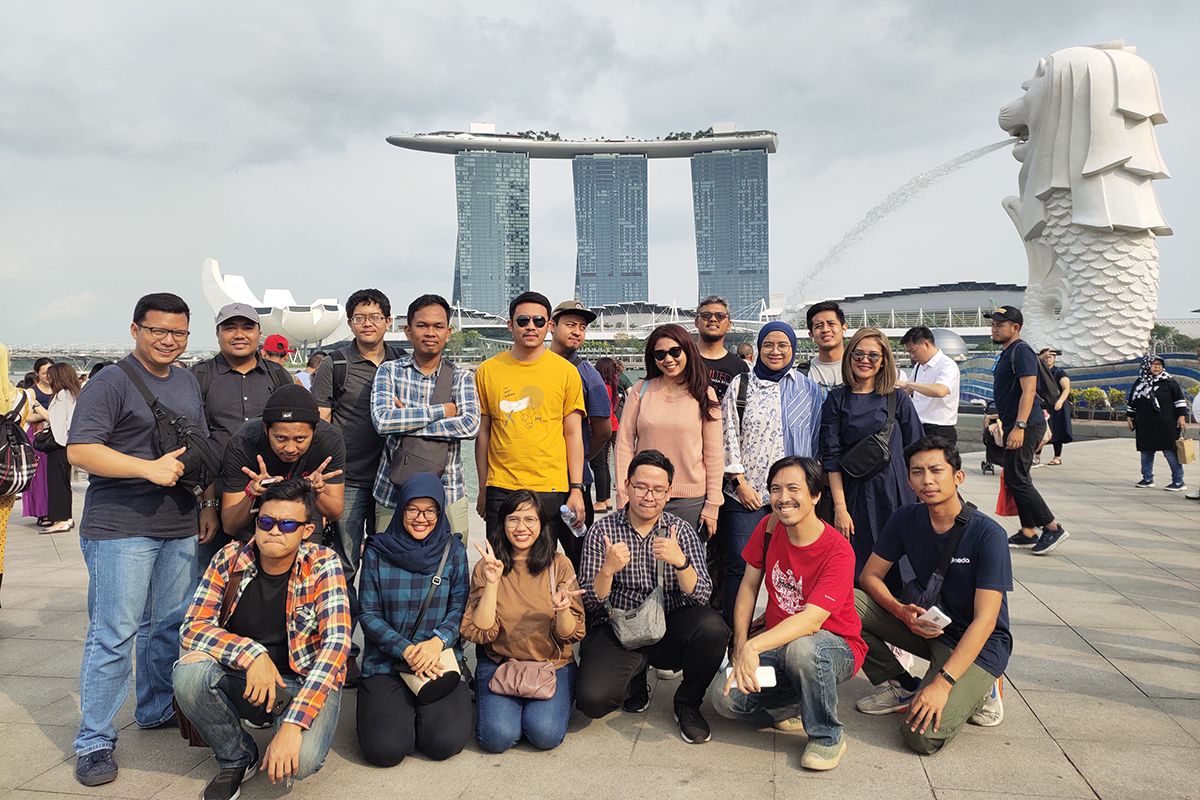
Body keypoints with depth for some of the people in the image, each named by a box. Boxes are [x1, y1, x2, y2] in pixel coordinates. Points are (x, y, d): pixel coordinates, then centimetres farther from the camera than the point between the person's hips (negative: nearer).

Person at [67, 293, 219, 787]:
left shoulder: (188, 382, 14)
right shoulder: (110, 383, -8)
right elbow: (79, 450, -16)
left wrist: (208, 502, 13)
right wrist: (148, 468, -24)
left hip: (181, 527, 7)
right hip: (120, 528, -7)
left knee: (170, 627, 15)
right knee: (113, 634, -3)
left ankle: (156, 710, 32)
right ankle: (94, 743, 9)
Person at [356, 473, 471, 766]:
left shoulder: (453, 550, 1)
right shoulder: (377, 552, -2)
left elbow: (460, 608, 0)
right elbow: (369, 614, -2)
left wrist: (437, 641, -19)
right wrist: (406, 650, -15)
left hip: (440, 659, 1)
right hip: (385, 662, 0)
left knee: (445, 742, -18)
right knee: (385, 748, -19)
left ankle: (422, 708, 15)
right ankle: (400, 708, 15)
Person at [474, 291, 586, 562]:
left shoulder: (566, 371, 1)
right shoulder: (488, 371, 5)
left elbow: (573, 434, 3)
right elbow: (483, 432, 9)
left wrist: (576, 489, -3)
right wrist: (483, 490, 9)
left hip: (552, 489, -1)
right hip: (501, 489, 1)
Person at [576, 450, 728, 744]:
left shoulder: (682, 531, 1)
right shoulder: (602, 532, -2)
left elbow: (701, 597, -9)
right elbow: (590, 602, -6)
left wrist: (680, 561, -28)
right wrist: (608, 569, -26)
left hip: (669, 630, 1)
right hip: (616, 631, -1)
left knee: (712, 627, -30)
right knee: (592, 699, -26)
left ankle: (687, 703, 0)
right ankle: (635, 683, 14)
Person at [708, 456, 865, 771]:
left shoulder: (838, 551, -21)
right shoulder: (768, 528, -4)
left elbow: (812, 619, -31)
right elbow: (749, 585, 4)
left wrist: (753, 646, -41)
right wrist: (740, 645, -8)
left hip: (836, 648, -4)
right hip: (777, 643, 4)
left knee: (800, 648, -40)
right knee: (724, 697, -20)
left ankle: (828, 737, -13)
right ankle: (784, 703, 11)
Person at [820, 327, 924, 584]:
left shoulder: (898, 399, 5)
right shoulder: (837, 400, 3)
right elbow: (831, 457, -1)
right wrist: (840, 508, -8)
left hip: (895, 494, 0)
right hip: (854, 495, 0)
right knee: (857, 574, 3)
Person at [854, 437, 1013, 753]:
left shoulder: (988, 534, -20)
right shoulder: (907, 519, -5)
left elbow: (985, 620, -24)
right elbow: (869, 576, 0)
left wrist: (943, 683, -31)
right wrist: (902, 611, -21)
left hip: (977, 644, -5)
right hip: (924, 626, 6)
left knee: (923, 736, -25)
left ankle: (977, 691, 6)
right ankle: (901, 687, 2)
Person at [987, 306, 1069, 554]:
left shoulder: (1021, 351, -14)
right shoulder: (1007, 353, 18)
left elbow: (1029, 391, -22)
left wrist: (1019, 427, -29)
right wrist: (1003, 422, 25)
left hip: (1025, 427, -10)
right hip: (1013, 425, 10)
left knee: (1016, 480, -9)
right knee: (1017, 480, 12)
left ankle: (1053, 528, -1)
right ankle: (1028, 533, 18)